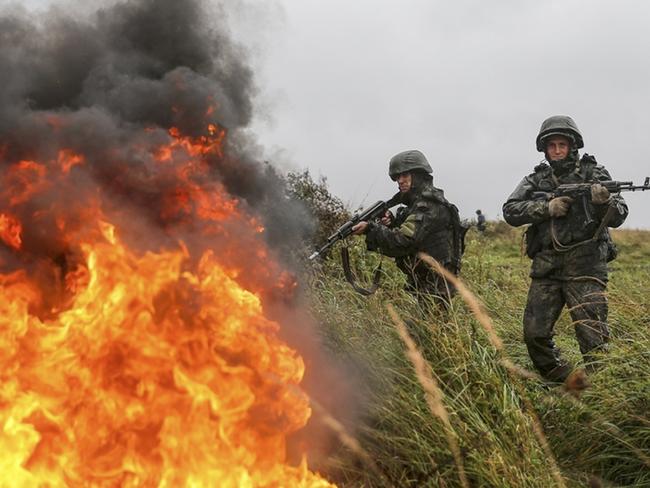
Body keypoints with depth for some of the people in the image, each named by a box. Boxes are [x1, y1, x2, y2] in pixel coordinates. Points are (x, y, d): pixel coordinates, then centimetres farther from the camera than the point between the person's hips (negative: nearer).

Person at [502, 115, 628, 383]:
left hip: (584, 266, -4)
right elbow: (510, 211, 1)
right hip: (546, 268, 4)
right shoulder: (536, 180, 13)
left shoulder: (593, 174, 6)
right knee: (534, 333, 3)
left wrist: (604, 201, -24)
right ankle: (562, 383, 23)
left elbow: (617, 217, -2)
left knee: (592, 335, -11)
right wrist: (547, 208, -12)